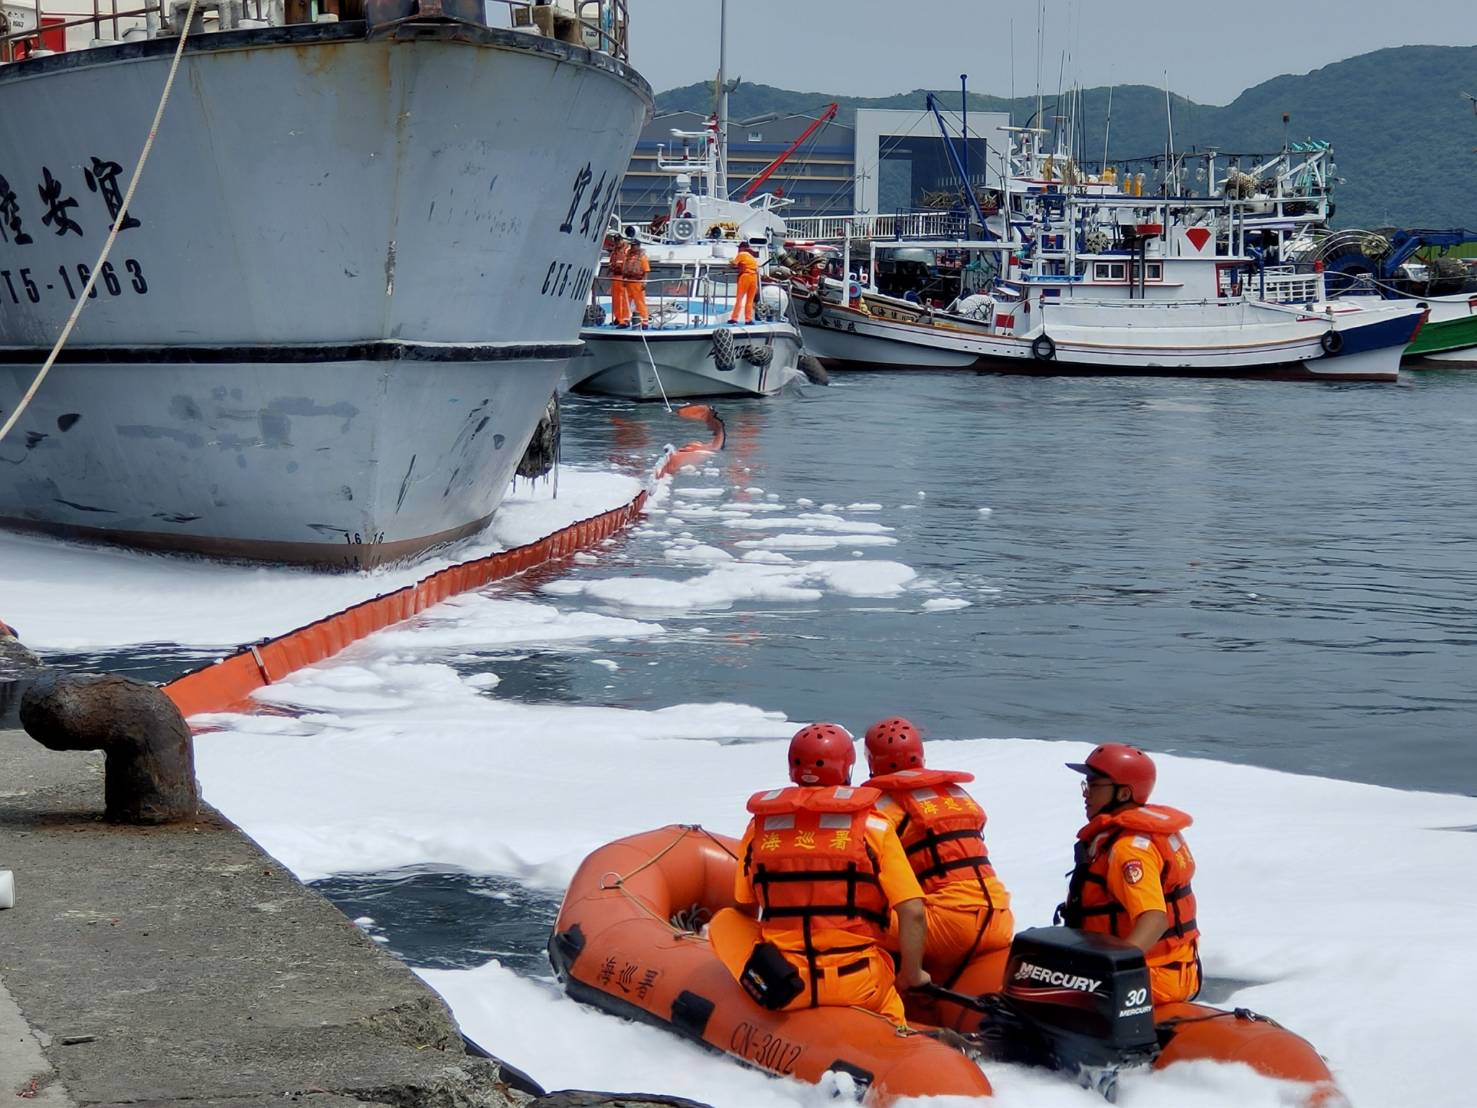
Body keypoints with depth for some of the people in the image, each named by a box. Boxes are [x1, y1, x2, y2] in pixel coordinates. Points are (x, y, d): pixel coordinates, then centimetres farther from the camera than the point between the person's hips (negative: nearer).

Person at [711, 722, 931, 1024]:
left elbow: (745, 909, 14)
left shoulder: (761, 825, 4)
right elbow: (912, 912, -8)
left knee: (724, 921, 25)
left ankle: (766, 971, 7)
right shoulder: (875, 826, -2)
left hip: (781, 991, 1)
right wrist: (911, 976, 5)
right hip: (861, 986, -1)